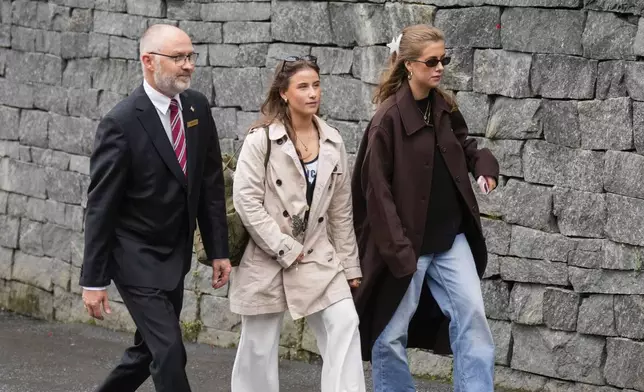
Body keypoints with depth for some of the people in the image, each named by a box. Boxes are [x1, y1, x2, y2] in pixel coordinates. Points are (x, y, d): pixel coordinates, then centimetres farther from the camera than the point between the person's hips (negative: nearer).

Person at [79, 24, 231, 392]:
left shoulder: (197, 107, 0)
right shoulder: (122, 122, -19)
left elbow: (211, 184, 7)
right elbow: (101, 205, -15)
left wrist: (219, 250, 5)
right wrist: (93, 281, -14)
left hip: (175, 256, 7)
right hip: (137, 260, -7)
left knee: (149, 349, 15)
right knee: (170, 354, -10)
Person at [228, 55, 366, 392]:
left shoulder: (333, 142, 5)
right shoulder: (261, 139, -9)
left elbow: (341, 210, 10)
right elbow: (245, 200, -14)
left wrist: (349, 264, 10)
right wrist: (285, 249, -15)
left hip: (318, 257, 3)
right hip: (267, 259, -3)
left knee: (344, 325, -13)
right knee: (259, 346, 6)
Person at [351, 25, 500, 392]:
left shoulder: (445, 107, 4)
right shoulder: (389, 118, -14)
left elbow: (462, 143, 22)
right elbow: (377, 189, -14)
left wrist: (482, 162, -2)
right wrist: (397, 248, -18)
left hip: (450, 236, 5)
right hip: (406, 241, -5)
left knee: (472, 313, -5)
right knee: (392, 330, 5)